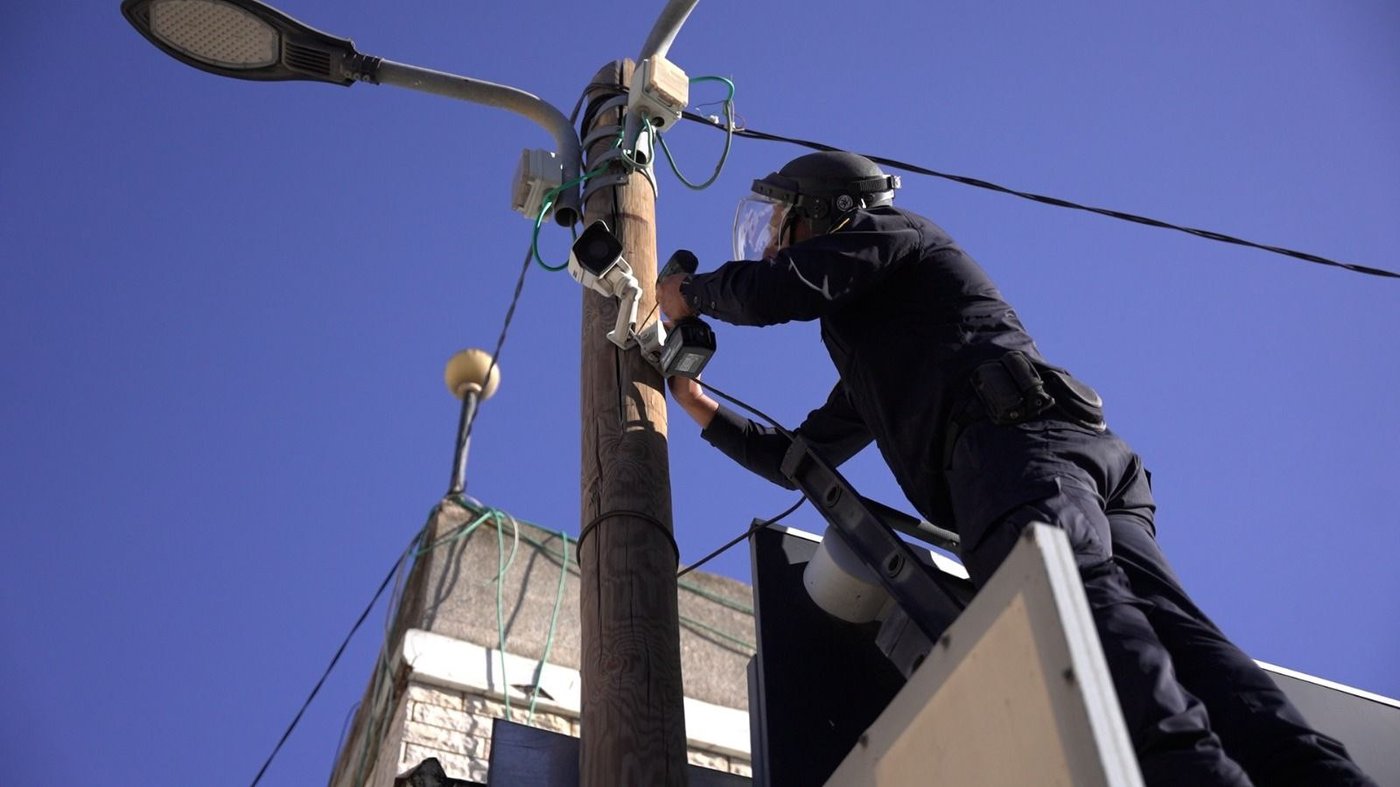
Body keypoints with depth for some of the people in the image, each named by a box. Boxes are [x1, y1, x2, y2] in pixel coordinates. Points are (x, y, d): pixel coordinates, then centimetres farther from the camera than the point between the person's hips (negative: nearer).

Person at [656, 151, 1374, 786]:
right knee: (1159, 623, -20)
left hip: (1019, 442, -7)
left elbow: (773, 291, 4)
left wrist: (690, 293, 24)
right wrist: (700, 406, 53)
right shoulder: (868, 378, 46)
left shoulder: (886, 231, 21)